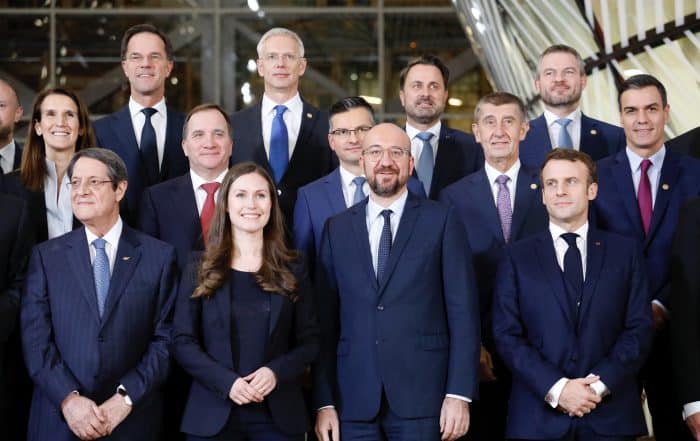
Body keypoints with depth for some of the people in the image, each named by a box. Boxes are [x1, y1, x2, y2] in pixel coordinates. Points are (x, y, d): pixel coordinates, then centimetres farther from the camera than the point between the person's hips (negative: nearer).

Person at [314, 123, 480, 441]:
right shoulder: (337, 228, 10)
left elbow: (463, 313, -2)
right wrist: (324, 402, 2)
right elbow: (326, 320, 7)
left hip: (421, 399, -2)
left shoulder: (441, 221, 2)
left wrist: (459, 394, -9)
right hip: (354, 402, 2)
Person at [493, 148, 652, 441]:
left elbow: (639, 329, 2)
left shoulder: (625, 251, 8)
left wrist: (600, 385, -11)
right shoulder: (517, 257, 6)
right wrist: (556, 389, -14)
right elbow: (507, 336, -2)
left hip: (611, 415, 1)